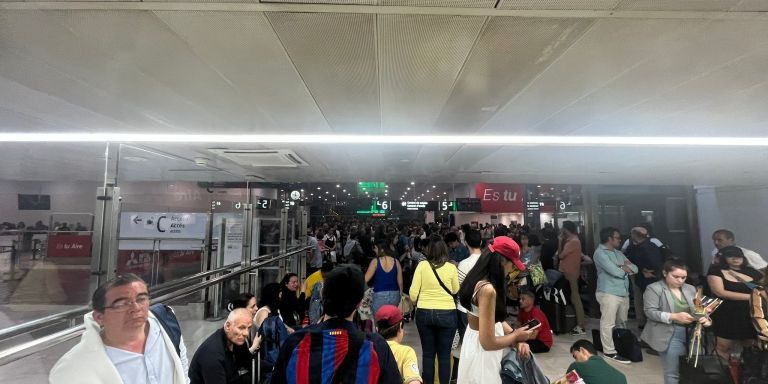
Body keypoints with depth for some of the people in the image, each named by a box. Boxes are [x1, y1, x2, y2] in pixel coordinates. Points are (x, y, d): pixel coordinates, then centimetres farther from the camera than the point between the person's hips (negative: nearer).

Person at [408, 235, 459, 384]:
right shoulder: (451, 267, -8)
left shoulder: (422, 265, -9)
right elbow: (455, 290, 7)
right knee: (444, 354, 12)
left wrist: (417, 302, 13)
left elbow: (413, 293, -7)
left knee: (427, 353, 15)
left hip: (424, 313, 1)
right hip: (447, 314, 0)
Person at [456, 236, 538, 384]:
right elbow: (488, 342, -26)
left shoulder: (479, 280, -1)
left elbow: (496, 318, 5)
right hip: (482, 352, -9)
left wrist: (516, 337, -7)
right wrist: (516, 336, -10)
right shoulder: (488, 289, -30)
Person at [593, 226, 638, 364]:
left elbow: (635, 268, 12)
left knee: (622, 323, 18)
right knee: (608, 323, -4)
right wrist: (626, 268, 2)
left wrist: (624, 267, -8)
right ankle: (610, 351, 2)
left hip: (624, 293, 9)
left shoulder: (619, 253, 17)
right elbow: (616, 272, -18)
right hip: (609, 293, -9)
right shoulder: (600, 253, -11)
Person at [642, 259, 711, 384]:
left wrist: (705, 318, -9)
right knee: (673, 372, 2)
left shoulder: (690, 289, 11)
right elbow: (650, 312, -14)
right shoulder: (654, 288, -9)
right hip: (669, 335, -6)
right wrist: (673, 317, -25)